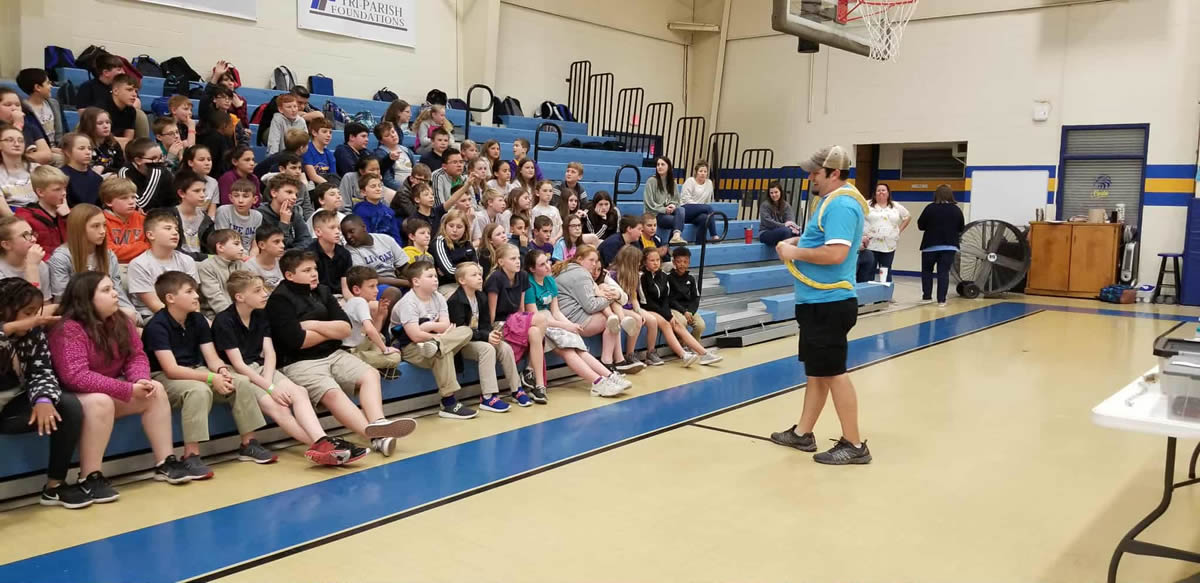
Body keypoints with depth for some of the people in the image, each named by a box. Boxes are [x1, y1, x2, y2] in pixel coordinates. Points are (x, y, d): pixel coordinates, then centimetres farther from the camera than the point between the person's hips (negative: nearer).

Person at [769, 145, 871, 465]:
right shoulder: (832, 201, 14)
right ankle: (803, 433, 25)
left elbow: (836, 253, -28)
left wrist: (796, 253, -16)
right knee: (817, 370, 16)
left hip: (828, 303, -11)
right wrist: (796, 241, 8)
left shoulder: (841, 205, -19)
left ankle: (854, 445, 6)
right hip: (818, 301, 11)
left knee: (832, 373, -3)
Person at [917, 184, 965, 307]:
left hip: (931, 245, -2)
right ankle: (941, 300, 0)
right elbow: (961, 229, 7)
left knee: (927, 270, 14)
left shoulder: (930, 208, -9)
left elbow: (920, 225, -3)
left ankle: (927, 296, 12)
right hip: (949, 246, 2)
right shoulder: (957, 210, -1)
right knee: (944, 272, 4)